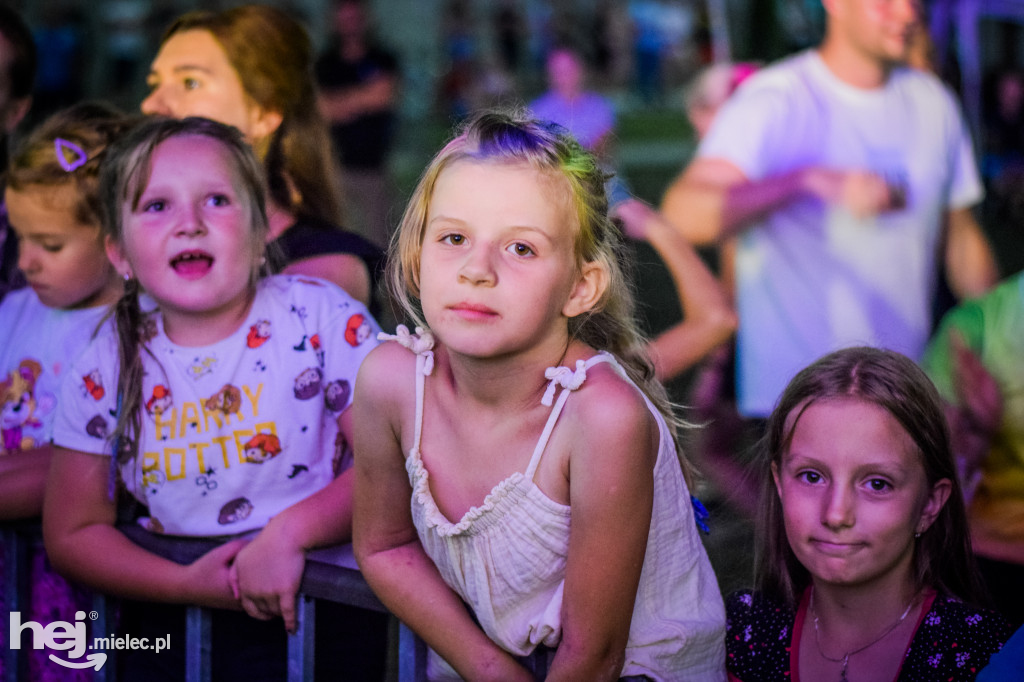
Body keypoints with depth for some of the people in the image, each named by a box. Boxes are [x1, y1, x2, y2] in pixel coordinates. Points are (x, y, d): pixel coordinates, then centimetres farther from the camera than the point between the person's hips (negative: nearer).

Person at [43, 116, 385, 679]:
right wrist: (187, 584, -10)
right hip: (174, 626, 3)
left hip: (325, 605, -3)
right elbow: (72, 533, 5)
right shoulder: (106, 367, 0)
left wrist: (290, 532, -21)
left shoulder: (321, 316, -7)